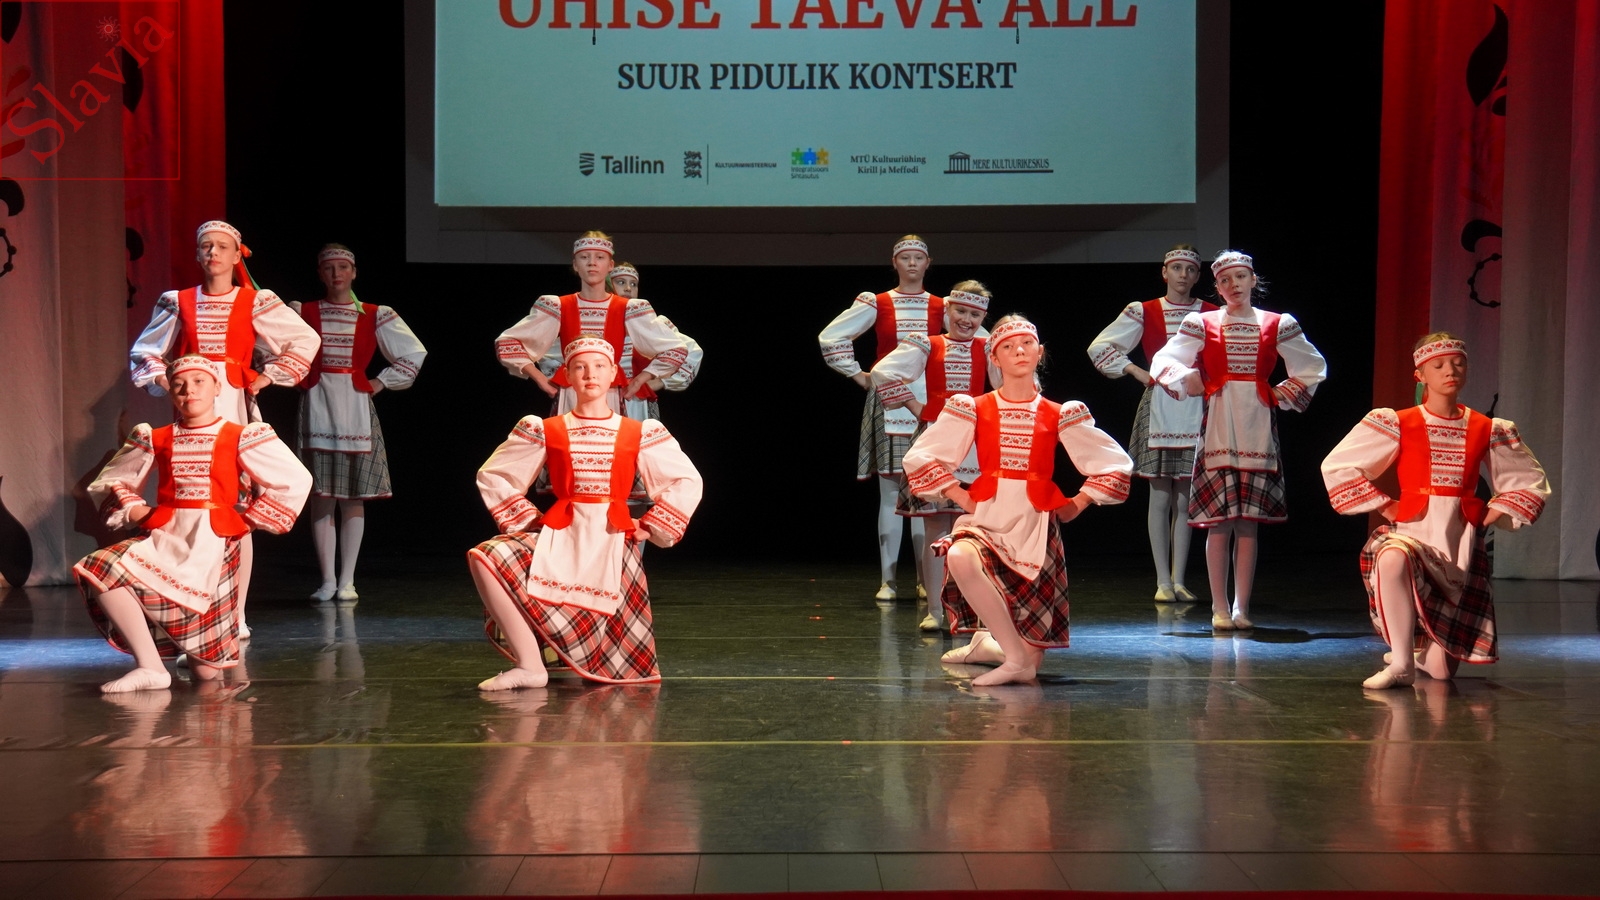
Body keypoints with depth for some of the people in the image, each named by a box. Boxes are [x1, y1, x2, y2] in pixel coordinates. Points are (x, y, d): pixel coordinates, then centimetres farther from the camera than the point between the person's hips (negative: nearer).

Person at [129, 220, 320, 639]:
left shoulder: (255, 302, 4)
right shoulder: (179, 303, 10)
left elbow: (306, 340, 5)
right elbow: (143, 352, 21)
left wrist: (267, 377, 1)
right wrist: (162, 381, 4)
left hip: (234, 409, -1)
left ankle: (237, 615, 4)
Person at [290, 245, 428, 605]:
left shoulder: (375, 316, 6)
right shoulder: (302, 313, 8)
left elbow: (415, 353, 8)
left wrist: (381, 383, 3)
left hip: (356, 408, 0)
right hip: (317, 407, 0)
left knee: (353, 497, 1)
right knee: (321, 497, -1)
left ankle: (347, 581, 7)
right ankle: (327, 580, 6)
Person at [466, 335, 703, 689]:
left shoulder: (639, 433, 5)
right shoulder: (545, 431, 5)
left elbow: (687, 482, 8)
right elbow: (492, 476, 12)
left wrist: (649, 527, 1)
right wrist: (528, 520, 4)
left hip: (613, 541, 0)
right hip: (560, 537, 0)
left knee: (615, 665, -6)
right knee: (487, 558, -29)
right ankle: (529, 667, -19)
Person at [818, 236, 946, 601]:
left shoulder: (941, 308, 7)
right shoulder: (876, 305, 3)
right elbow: (830, 337, 3)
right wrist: (857, 374, 2)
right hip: (888, 402, -1)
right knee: (890, 493, -1)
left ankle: (926, 578, 8)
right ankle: (888, 580, 4)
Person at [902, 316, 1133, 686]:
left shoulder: (1059, 416, 6)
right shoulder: (974, 409, 4)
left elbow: (1116, 464, 12)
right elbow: (919, 457, 4)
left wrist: (1077, 505, 5)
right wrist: (961, 497, -2)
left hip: (1036, 523, 1)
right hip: (986, 517, 0)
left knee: (1032, 662, -6)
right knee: (960, 558, -40)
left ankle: (991, 644, 32)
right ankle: (1015, 656, -26)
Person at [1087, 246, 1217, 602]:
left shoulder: (1212, 315, 5)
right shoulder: (1143, 313, 4)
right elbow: (1099, 348, 5)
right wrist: (1137, 372, -2)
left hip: (1194, 409, 1)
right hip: (1158, 407, -1)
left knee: (1184, 500, 4)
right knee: (1160, 498, 0)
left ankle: (1179, 580, 10)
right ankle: (1163, 581, 5)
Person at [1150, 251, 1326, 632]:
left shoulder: (1277, 325, 10)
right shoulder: (1202, 325, 7)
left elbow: (1313, 368, 16)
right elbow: (1163, 363, 3)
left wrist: (1279, 395, 7)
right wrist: (1195, 385, -10)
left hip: (1257, 428, 1)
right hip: (1218, 426, -1)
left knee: (1249, 521, 1)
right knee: (1219, 521, -5)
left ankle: (1242, 607, 6)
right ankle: (1220, 608, 0)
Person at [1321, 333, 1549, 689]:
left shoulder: (1488, 431, 6)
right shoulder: (1397, 424, -2)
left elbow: (1531, 484, 19)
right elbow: (1337, 466, -1)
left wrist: (1491, 515, 4)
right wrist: (1386, 507, -4)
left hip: (1462, 542, 2)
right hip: (1413, 529, -2)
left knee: (1441, 672, 1)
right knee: (1393, 559, -43)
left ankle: (1422, 650, 40)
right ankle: (1401, 664, -28)